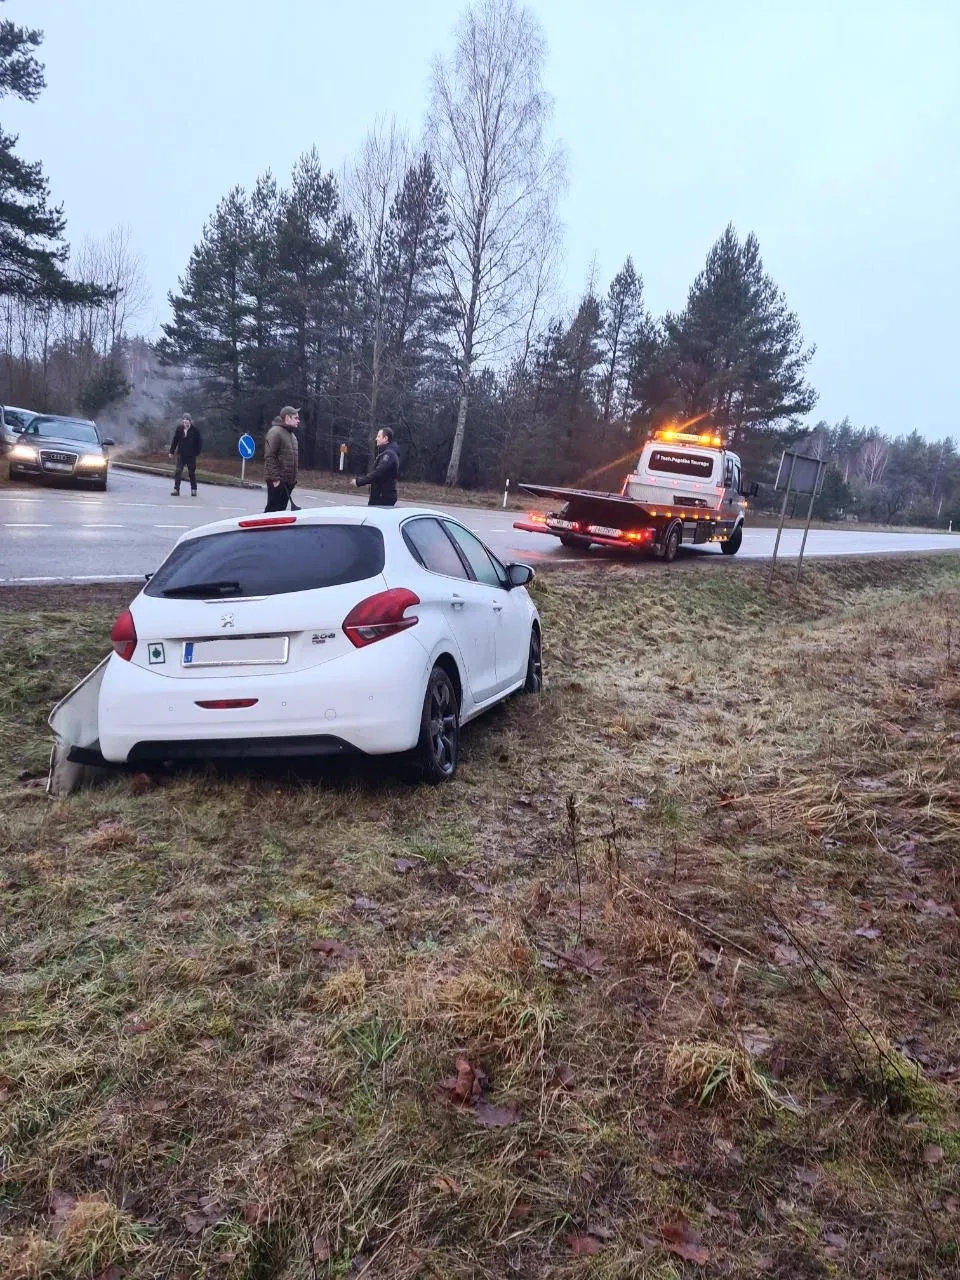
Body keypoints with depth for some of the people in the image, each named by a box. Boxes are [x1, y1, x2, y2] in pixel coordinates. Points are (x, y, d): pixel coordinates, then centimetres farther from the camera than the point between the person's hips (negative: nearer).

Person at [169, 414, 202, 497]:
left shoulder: (194, 430, -6)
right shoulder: (179, 429, -1)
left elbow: (199, 442, 0)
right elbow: (174, 441, 5)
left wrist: (197, 452, -5)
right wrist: (171, 451, 3)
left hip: (191, 455, -1)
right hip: (181, 454, 1)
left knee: (192, 473, 8)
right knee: (178, 472, -2)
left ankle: (193, 490, 18)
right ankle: (176, 489, 0)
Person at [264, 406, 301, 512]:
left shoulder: (292, 434, 19)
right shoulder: (275, 432, -11)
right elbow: (269, 456, -17)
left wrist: (294, 478, 18)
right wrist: (275, 478, -21)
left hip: (288, 481, 9)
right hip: (277, 480, -9)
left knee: (281, 509, 11)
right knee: (272, 509, -7)